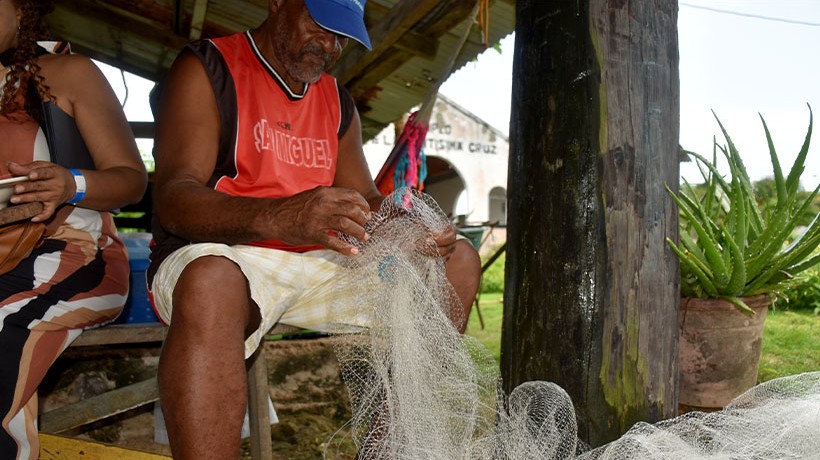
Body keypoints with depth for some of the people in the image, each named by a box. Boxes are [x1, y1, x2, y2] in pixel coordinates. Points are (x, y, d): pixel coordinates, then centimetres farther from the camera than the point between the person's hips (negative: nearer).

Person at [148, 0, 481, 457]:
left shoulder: (339, 102, 16)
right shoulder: (207, 68, -3)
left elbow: (366, 200, 15)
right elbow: (172, 198, -16)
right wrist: (278, 217, -35)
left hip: (317, 264, 7)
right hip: (216, 260, -6)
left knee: (457, 258, -3)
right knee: (212, 284, -41)